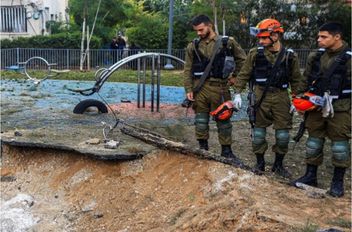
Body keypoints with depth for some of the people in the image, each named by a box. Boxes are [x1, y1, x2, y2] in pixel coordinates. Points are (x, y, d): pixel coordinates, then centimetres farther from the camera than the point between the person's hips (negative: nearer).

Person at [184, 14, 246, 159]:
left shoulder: (227, 42, 2)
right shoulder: (193, 46, 7)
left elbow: (242, 59, 12)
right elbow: (188, 70, 7)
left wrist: (234, 76, 7)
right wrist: (188, 89, -1)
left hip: (219, 87, -2)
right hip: (199, 88, 2)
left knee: (223, 119, 5)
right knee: (201, 120, 7)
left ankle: (226, 150, 16)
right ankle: (202, 147, 21)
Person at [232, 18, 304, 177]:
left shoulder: (290, 56, 0)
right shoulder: (255, 53, -3)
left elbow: (296, 80, 9)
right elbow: (244, 74, 3)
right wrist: (237, 93, -2)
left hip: (281, 97, 1)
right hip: (260, 97, -1)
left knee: (283, 133, 5)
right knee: (258, 131, 6)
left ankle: (278, 164, 22)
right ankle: (260, 163, 23)